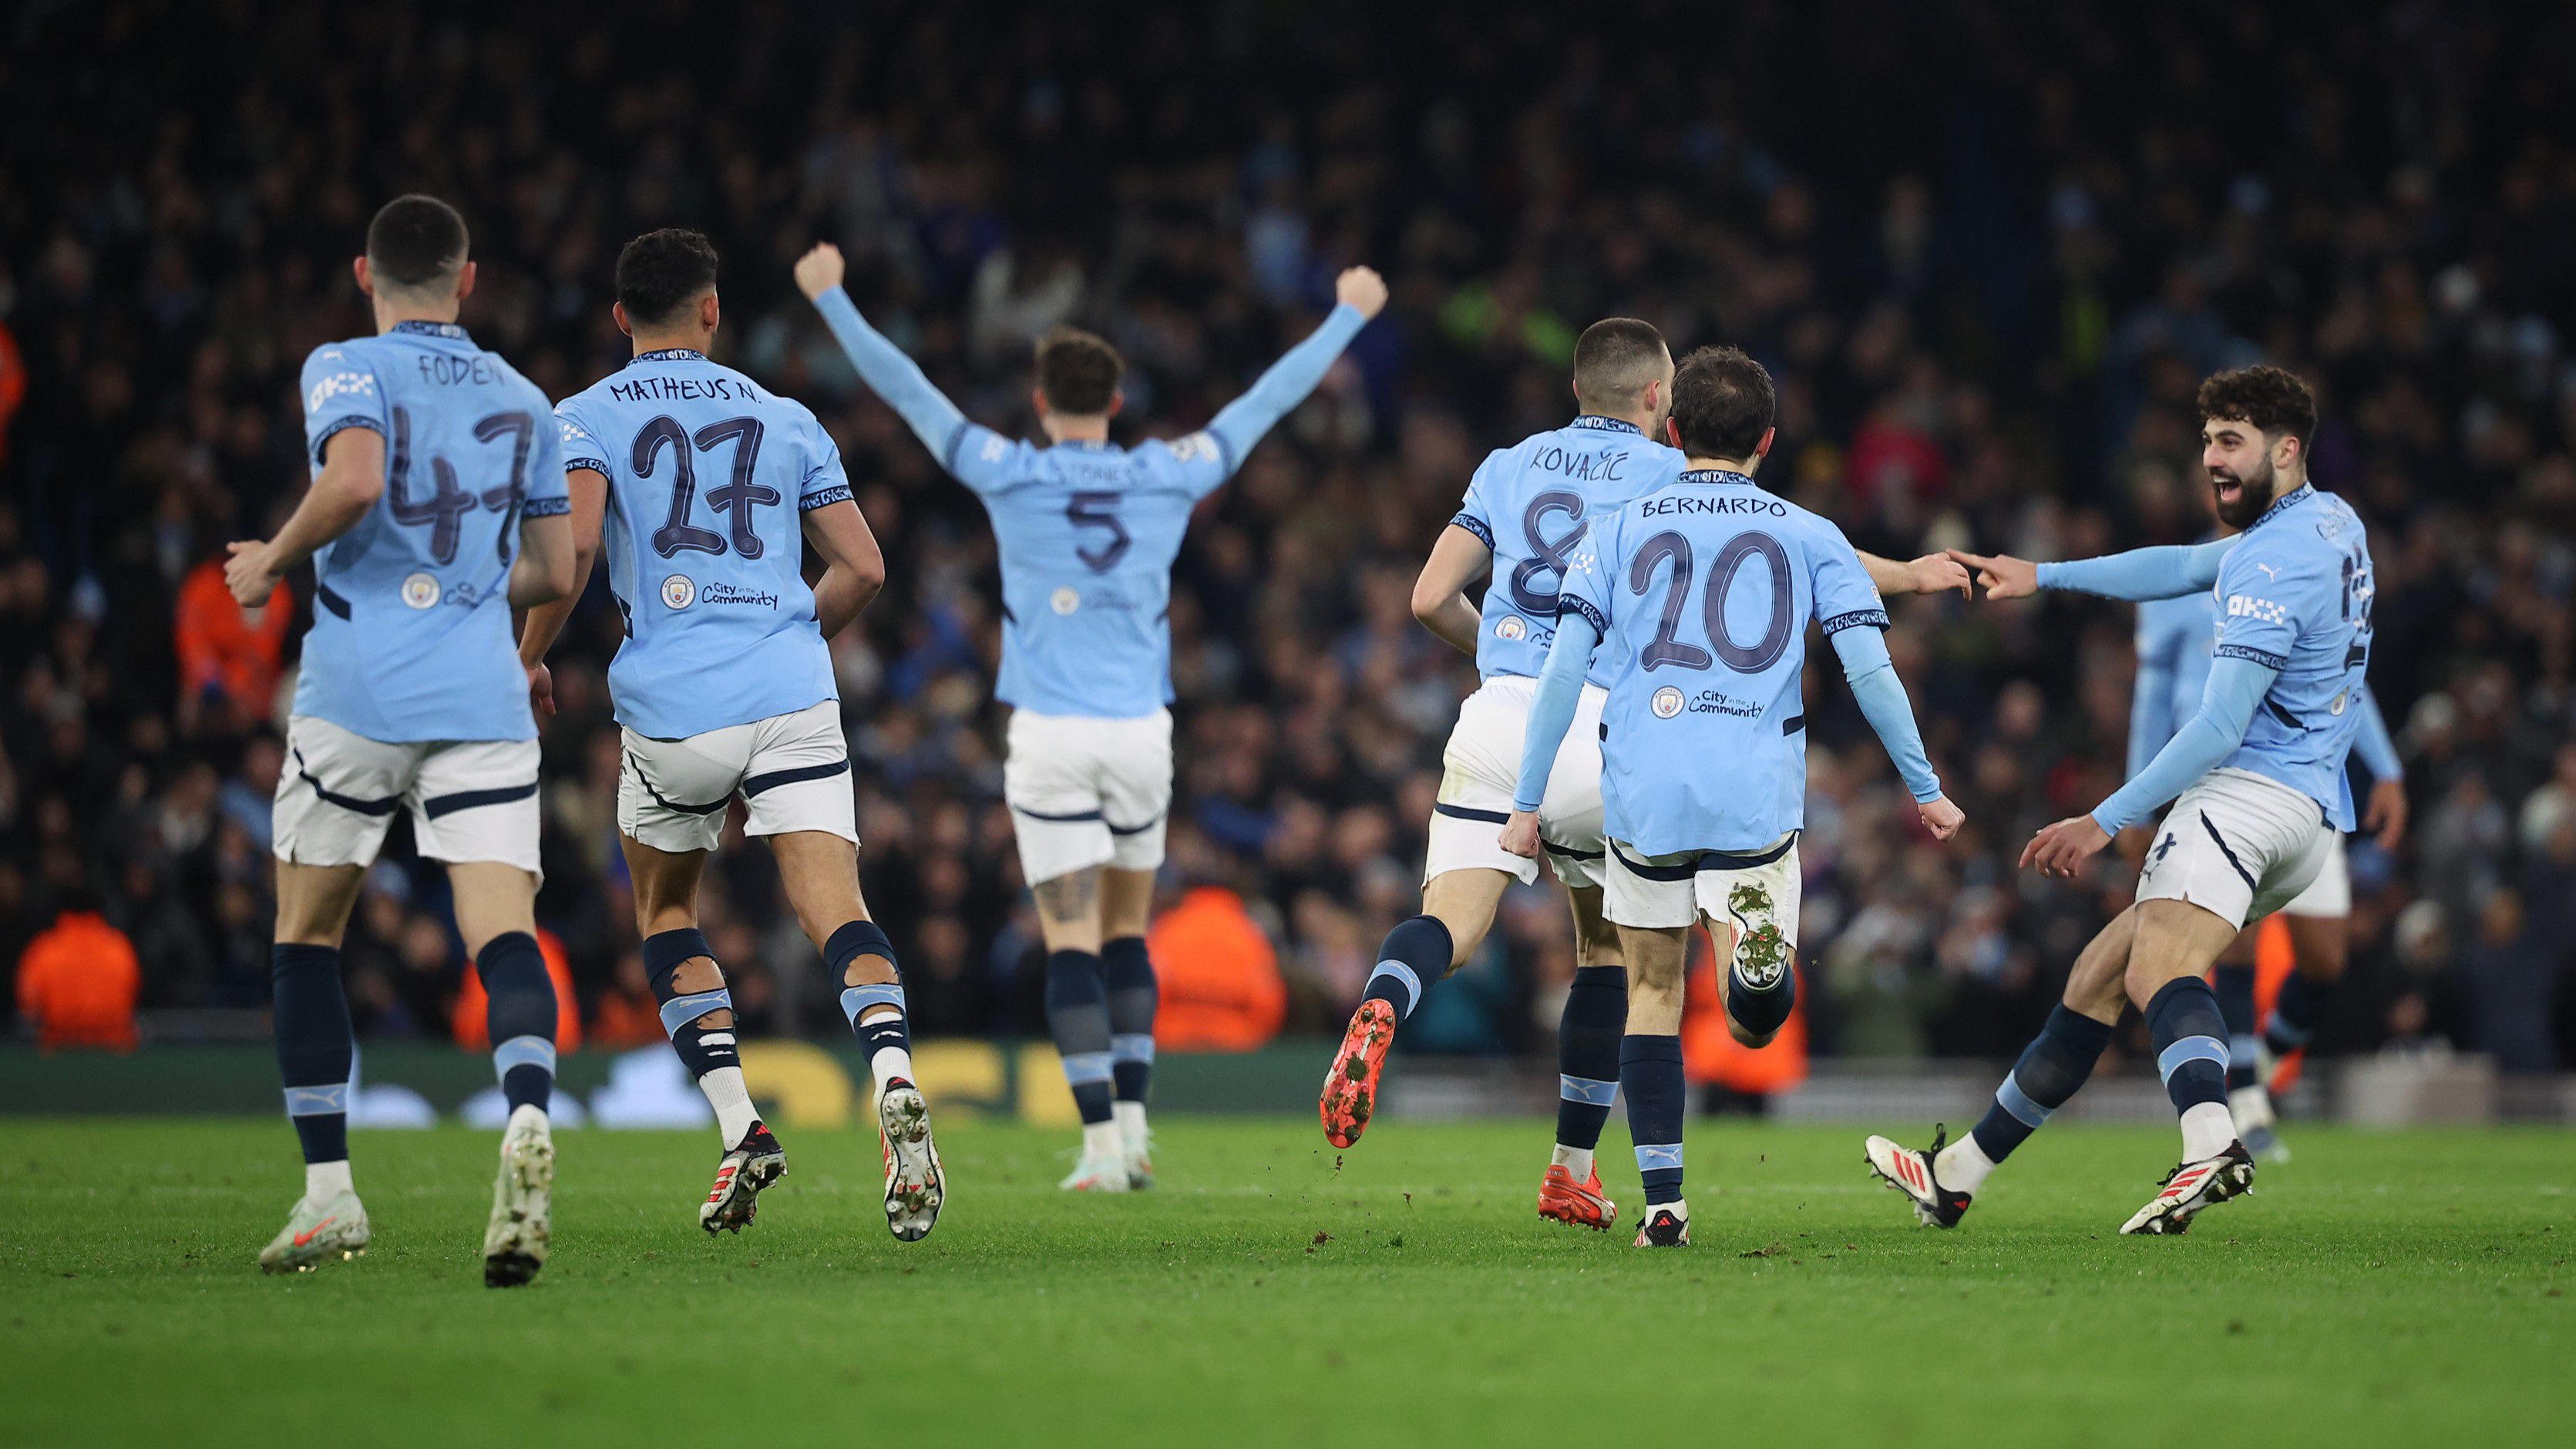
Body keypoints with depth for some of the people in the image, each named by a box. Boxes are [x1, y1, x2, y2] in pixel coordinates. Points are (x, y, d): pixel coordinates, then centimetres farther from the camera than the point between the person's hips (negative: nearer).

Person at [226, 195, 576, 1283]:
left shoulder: (347, 369, 2)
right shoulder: (521, 399, 16)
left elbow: (354, 478, -19)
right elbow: (554, 574, 19)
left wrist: (271, 562, -4)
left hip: (358, 690, -3)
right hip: (483, 698, 3)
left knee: (306, 931, 14)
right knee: (504, 931, -8)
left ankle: (328, 1192, 12)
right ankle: (528, 1113, -39)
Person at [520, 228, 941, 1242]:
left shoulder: (588, 418, 7)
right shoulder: (784, 419, 16)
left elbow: (574, 544, -10)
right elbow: (863, 568, 13)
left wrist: (531, 657, 5)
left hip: (671, 704, -1)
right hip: (793, 698, 1)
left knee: (665, 911, 21)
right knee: (836, 910, -7)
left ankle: (741, 1130, 7)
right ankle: (895, 1081, -36)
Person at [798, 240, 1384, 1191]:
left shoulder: (1011, 475, -4)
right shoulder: (1168, 477, 2)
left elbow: (905, 390, 3)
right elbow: (1266, 402, 14)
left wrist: (831, 298, 15)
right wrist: (1349, 316, 27)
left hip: (1050, 734, -2)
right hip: (1140, 731, 2)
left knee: (1073, 943, -3)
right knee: (1128, 933, 17)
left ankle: (1102, 1142, -12)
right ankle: (1133, 1128, 11)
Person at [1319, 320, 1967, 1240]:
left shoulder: (1508, 466, 17)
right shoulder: (1673, 477, 9)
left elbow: (1431, 598, 11)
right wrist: (1907, 576, 28)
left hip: (1498, 715, 2)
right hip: (1606, 731, -1)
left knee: (1450, 926, -10)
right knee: (1609, 948, 18)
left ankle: (1380, 1010, -46)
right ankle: (1572, 1172, 18)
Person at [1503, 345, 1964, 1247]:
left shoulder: (1618, 532, 10)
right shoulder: (1810, 538, 10)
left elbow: (1562, 670, 2)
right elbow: (1870, 672, 2)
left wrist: (1526, 801, 6)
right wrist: (1925, 790, 10)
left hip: (1642, 791, 1)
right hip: (1756, 794, -1)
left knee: (1653, 989, 15)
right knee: (1756, 1021, 2)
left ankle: (1662, 1204, 9)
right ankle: (1757, 955, -35)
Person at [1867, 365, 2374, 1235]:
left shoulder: (2273, 561, -12)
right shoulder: (2333, 524, 18)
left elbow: (2222, 728, -17)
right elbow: (2186, 567, 31)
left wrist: (2106, 821, -14)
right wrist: (2043, 576, 32)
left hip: (2249, 793, -10)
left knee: (2157, 971, -34)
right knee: (2096, 979, 15)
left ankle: (2211, 1143, -61)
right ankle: (1959, 1175, 21)